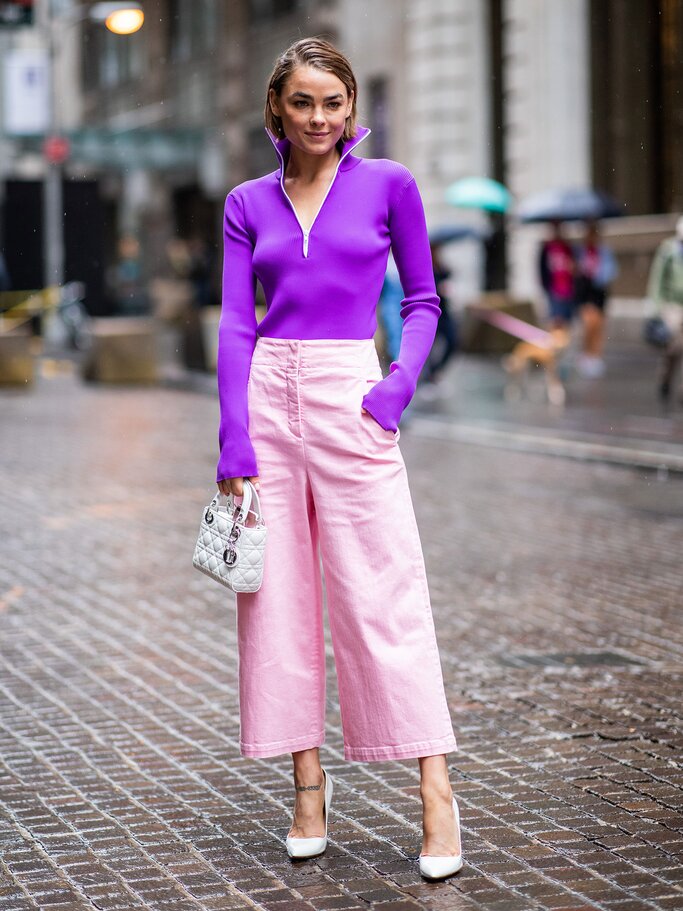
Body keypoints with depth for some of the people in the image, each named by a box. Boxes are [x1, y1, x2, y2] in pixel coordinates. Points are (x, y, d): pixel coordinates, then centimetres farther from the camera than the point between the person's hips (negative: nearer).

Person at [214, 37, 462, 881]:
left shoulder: (388, 185, 4)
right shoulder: (249, 204, 9)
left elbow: (422, 300, 8)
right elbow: (234, 323, 3)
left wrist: (400, 384, -9)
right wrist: (234, 438, -6)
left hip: (349, 394, -3)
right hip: (268, 394, 3)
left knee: (384, 591, -5)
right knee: (278, 595, 4)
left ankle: (436, 793, -2)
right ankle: (309, 786, 14)